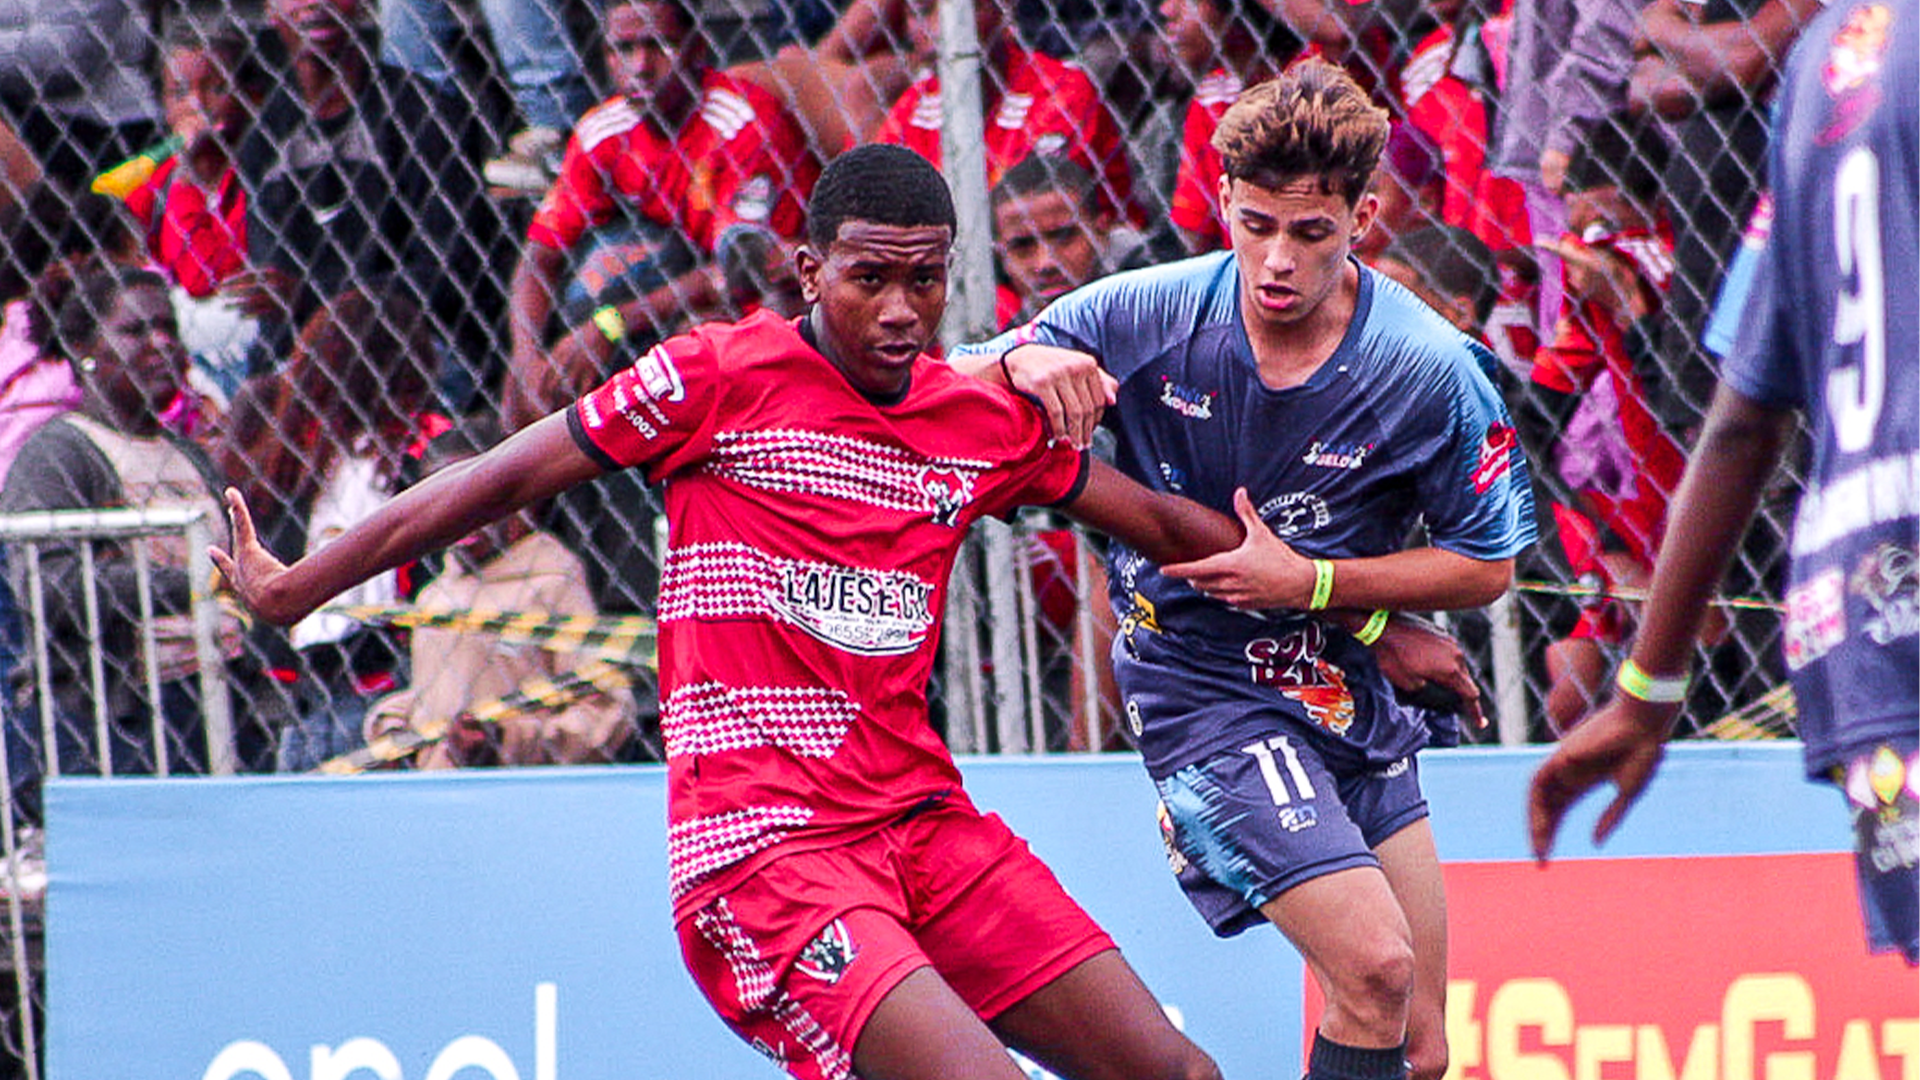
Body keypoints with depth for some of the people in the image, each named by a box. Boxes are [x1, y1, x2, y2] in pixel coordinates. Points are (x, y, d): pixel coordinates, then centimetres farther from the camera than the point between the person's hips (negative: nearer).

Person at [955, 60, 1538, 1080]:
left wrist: (1311, 582, -15)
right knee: (1377, 968, -21)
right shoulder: (1145, 316, -14)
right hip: (1204, 687, -4)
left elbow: (1485, 565, -2)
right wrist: (1021, 364, -29)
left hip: (1355, 687, 4)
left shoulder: (1434, 372, -12)